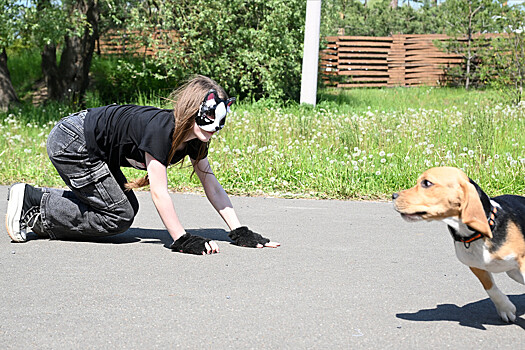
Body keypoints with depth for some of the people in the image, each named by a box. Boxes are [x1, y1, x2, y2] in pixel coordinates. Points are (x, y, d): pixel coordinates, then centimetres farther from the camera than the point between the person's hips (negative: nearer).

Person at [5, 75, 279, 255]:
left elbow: (212, 186, -1)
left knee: (127, 207, 9)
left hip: (94, 151, 10)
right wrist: (183, 240, -34)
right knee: (120, 215, -8)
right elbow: (159, 192, -33)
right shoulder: (159, 129, -31)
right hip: (70, 143, -9)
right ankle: (31, 200, -2)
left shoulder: (195, 139, -5)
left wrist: (240, 232, -8)